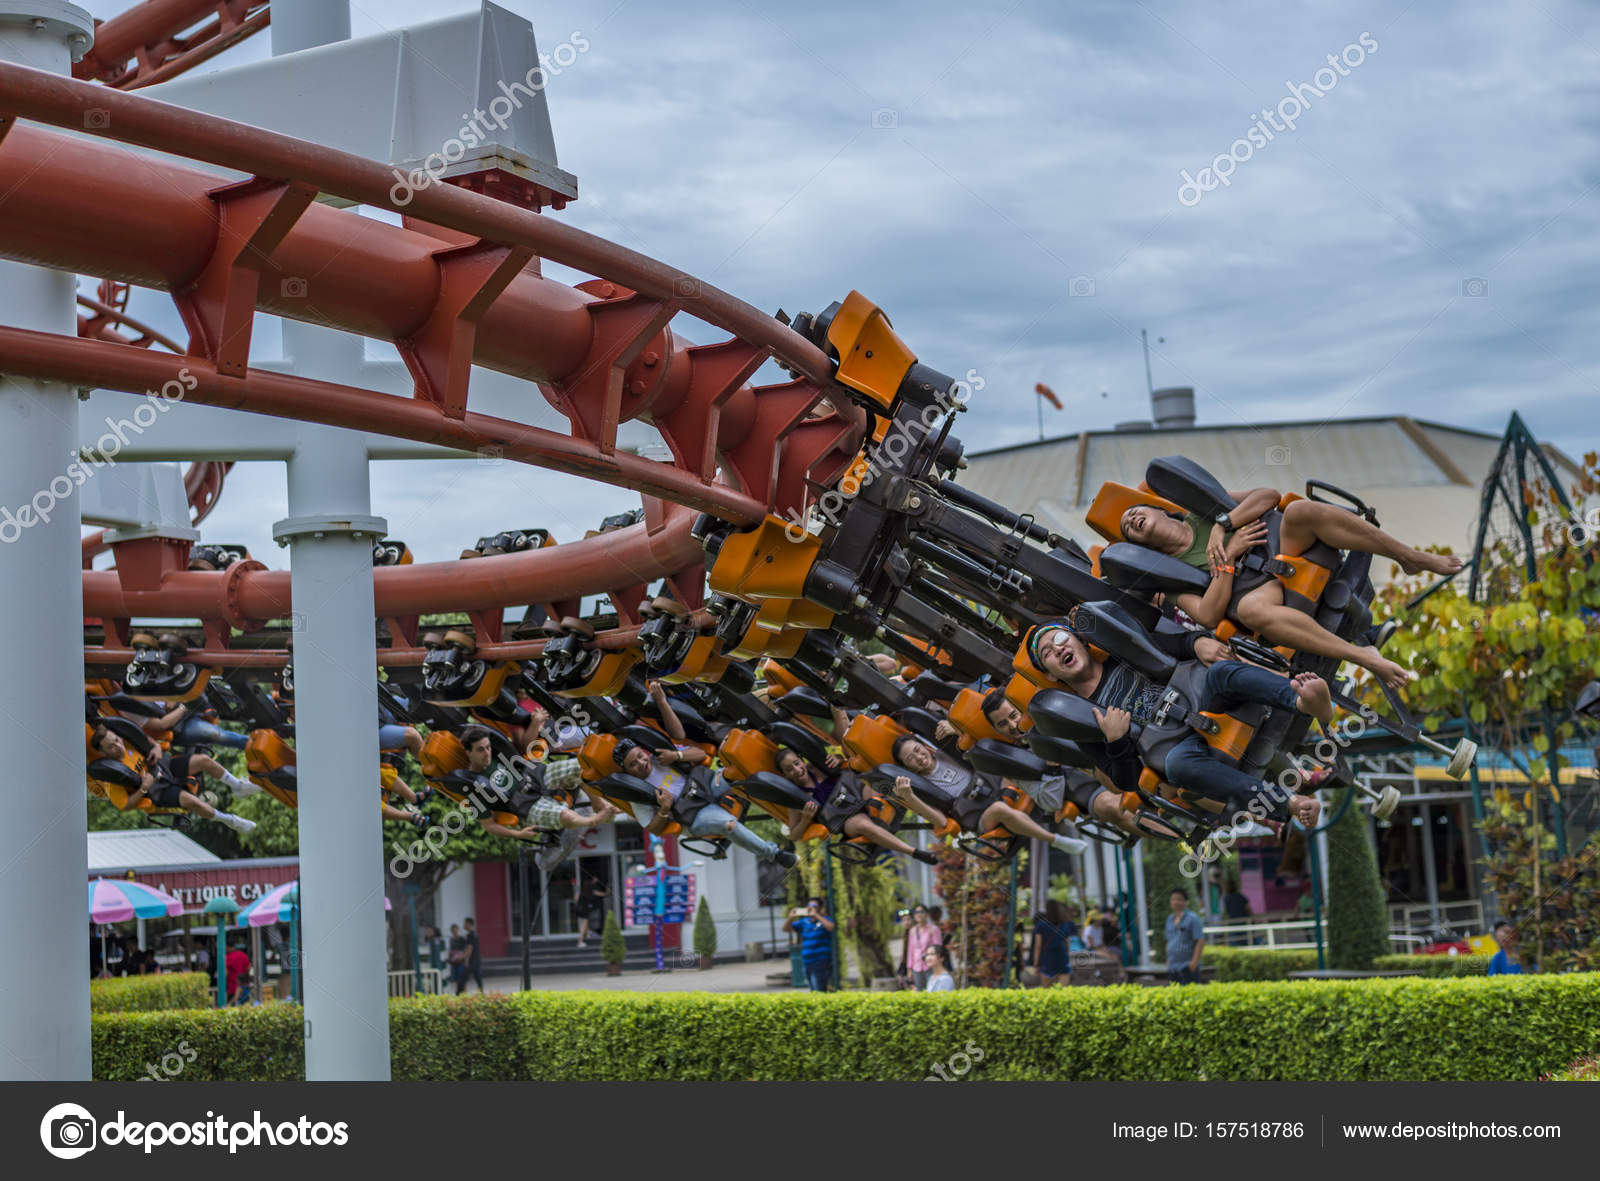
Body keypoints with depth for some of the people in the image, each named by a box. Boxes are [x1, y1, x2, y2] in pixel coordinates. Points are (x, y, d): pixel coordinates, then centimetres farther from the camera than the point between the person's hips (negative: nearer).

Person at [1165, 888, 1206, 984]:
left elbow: (1200, 941, -11)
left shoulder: (1192, 918, -5)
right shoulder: (1170, 919, 16)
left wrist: (1194, 961, -18)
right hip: (1172, 968, 7)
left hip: (1188, 966, -7)